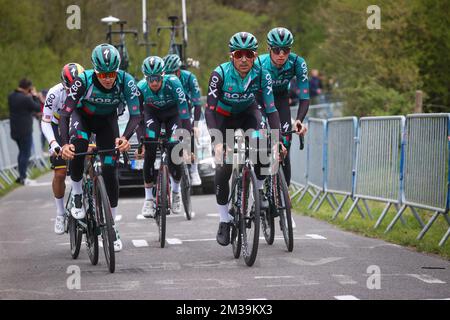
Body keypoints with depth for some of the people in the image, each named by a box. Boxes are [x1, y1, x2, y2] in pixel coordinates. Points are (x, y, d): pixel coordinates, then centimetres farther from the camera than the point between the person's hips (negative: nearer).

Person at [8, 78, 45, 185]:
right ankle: (22, 178, 4)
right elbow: (38, 108, -11)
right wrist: (35, 96, 0)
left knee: (22, 152, 21)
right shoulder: (26, 99, -22)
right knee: (26, 154, 3)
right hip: (25, 131, -8)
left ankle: (21, 176, 23)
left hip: (15, 131, 8)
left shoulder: (11, 97, 2)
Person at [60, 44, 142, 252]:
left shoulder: (125, 81, -30)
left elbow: (135, 115, -32)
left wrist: (125, 138, -52)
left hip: (107, 120, 1)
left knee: (110, 171, -8)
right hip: (83, 116, -1)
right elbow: (65, 115, -35)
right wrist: (65, 144, -52)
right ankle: (76, 195, -12)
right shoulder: (84, 80, -33)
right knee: (78, 145, -35)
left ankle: (112, 226, 7)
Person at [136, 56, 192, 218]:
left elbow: (184, 112, -37)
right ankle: (148, 198, -7)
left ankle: (176, 191, 16)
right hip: (152, 113, 1)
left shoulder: (172, 82, -36)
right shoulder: (141, 87, -30)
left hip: (172, 113, -1)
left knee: (175, 153, -12)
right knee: (149, 151, -17)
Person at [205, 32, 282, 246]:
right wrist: (217, 142, -42)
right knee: (223, 168, -13)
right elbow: (209, 110, -31)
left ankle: (259, 191, -2)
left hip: (248, 113, 2)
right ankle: (224, 222, -1)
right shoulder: (220, 74, -30)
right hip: (223, 117, -1)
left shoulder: (262, 75, -24)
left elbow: (271, 109, -24)